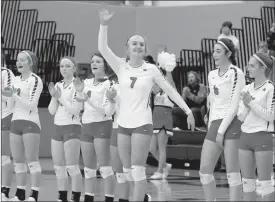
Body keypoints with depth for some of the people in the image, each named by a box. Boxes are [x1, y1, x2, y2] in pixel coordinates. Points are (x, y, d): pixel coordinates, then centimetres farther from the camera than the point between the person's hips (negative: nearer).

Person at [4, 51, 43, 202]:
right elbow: (11, 106, 13)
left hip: (30, 122, -7)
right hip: (16, 121, 7)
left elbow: (31, 105, -13)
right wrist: (11, 95, -6)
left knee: (32, 160, -7)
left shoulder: (35, 80, -6)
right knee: (17, 160, 8)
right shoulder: (16, 80, 13)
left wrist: (15, 96, -22)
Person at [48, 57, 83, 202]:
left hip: (72, 127, -7)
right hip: (58, 127, 7)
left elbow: (75, 110, -15)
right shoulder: (58, 85, 12)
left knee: (72, 167, -8)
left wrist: (60, 97, -17)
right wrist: (54, 97, -8)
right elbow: (52, 111, 8)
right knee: (58, 167, 8)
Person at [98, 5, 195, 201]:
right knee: (127, 170, 11)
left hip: (142, 123, -3)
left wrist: (188, 111, -1)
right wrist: (104, 24, -25)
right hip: (123, 123, 3)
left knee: (137, 169, -9)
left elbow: (171, 91, 3)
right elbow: (102, 48, -13)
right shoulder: (121, 67, 1)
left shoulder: (151, 69, -3)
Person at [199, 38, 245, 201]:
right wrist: (211, 128, 12)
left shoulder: (236, 73, -5)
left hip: (231, 124, -7)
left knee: (232, 172, -7)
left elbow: (235, 105, -11)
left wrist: (221, 131, -14)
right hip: (215, 124, 7)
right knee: (205, 170, 3)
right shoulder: (212, 75, 16)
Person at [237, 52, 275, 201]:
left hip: (262, 138, -6)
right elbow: (241, 117, 10)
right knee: (247, 182, 8)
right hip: (245, 136, 6)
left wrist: (252, 103, -13)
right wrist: (245, 105, -10)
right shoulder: (247, 89, 11)